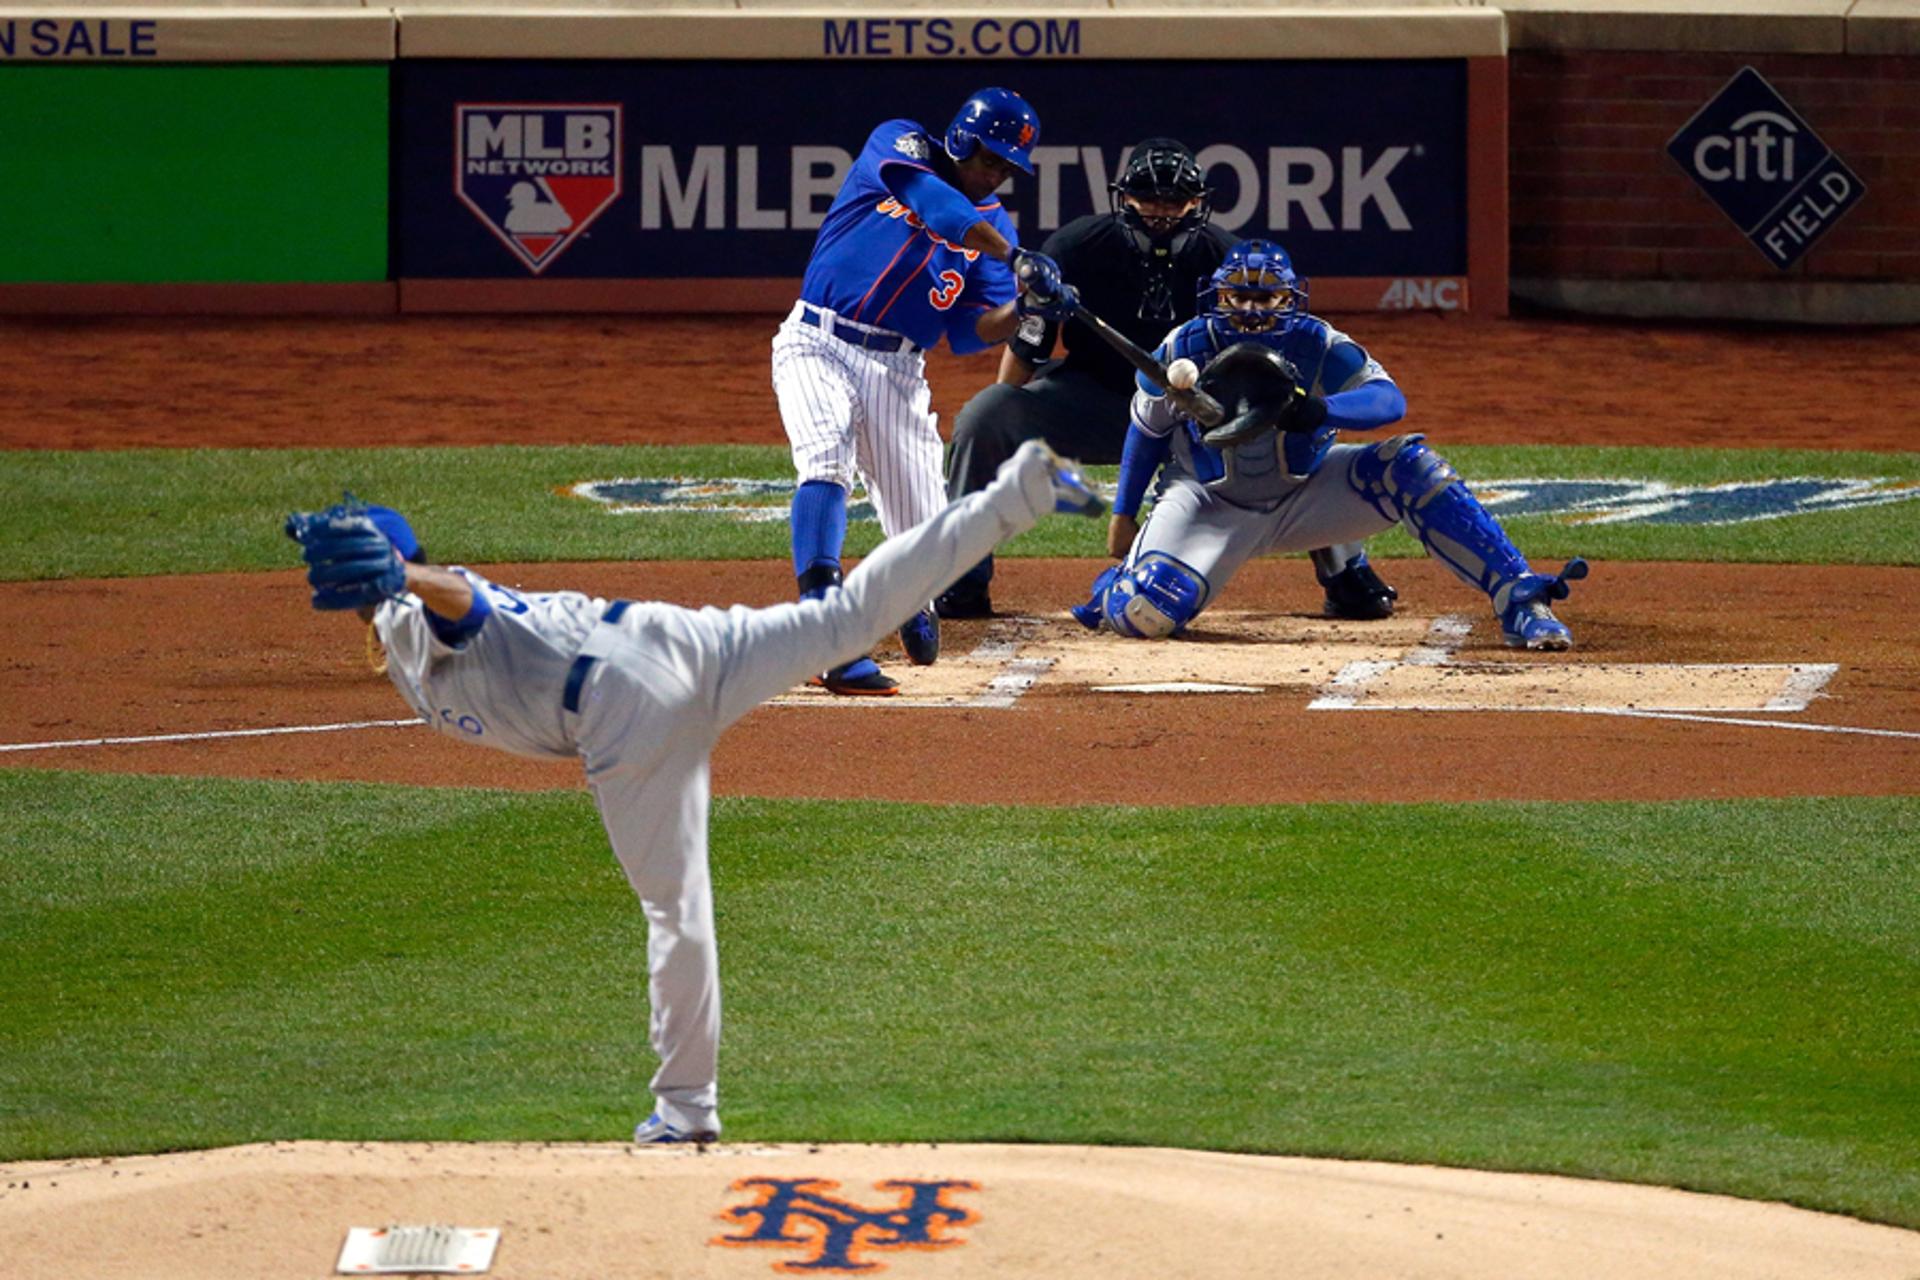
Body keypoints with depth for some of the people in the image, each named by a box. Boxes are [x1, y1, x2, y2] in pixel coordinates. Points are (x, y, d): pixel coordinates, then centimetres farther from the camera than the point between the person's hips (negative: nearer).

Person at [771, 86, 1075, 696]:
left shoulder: (993, 224, 12)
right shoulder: (899, 146, 1)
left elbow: (970, 334, 2)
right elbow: (936, 205, -21)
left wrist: (1022, 307, -17)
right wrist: (1017, 259, -28)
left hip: (897, 371, 4)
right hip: (818, 345, -4)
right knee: (827, 462, -30)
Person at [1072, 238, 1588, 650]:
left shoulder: (1317, 345, -16)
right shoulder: (1185, 347, -14)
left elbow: (1390, 399, -30)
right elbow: (1147, 429, 3)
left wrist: (1316, 411, -47)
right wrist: (1124, 516, 8)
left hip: (1303, 493, 1)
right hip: (1209, 501, -1)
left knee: (1409, 466, -23)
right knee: (1147, 614, -26)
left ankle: (1519, 600, -26)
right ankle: (1116, 589, 17)